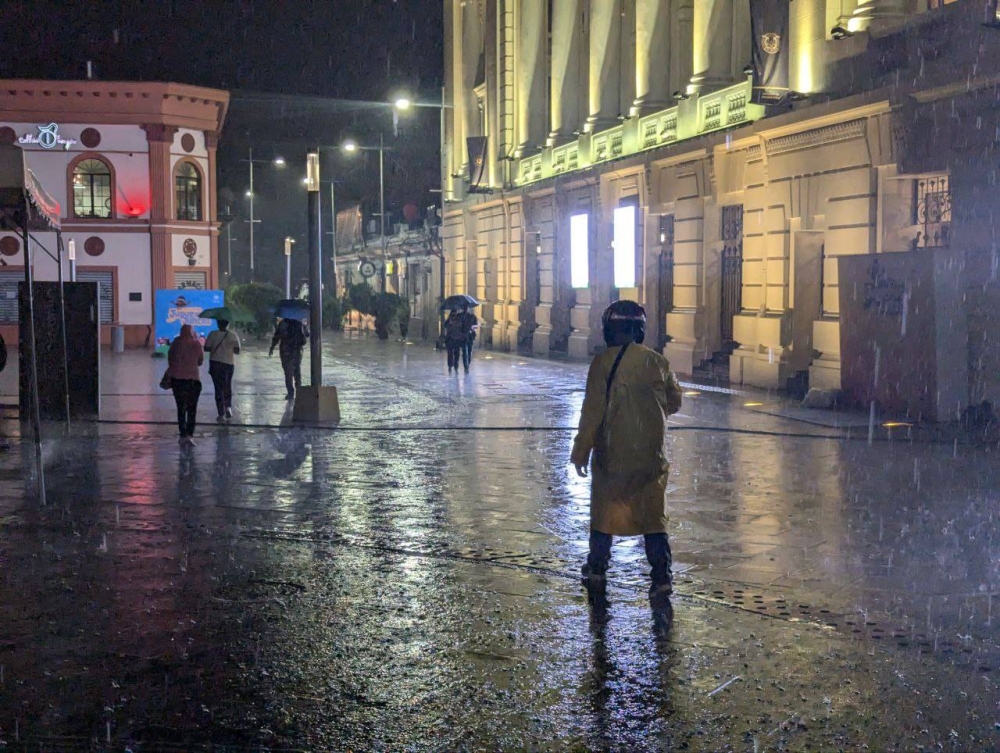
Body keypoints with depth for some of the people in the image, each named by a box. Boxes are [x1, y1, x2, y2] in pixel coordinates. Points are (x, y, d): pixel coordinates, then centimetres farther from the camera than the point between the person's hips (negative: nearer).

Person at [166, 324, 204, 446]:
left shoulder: (176, 343, -2)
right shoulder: (196, 344, -4)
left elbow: (170, 359, 5)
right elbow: (200, 361, 7)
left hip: (177, 378, 2)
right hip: (193, 378, -2)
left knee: (181, 408, 12)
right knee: (192, 409, 4)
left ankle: (183, 435, 11)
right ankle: (189, 435, -9)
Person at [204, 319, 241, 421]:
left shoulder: (213, 335, -8)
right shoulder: (233, 336, -5)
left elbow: (206, 348, -8)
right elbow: (237, 351, -9)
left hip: (215, 363, -1)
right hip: (229, 364, 1)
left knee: (218, 388, 5)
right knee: (227, 387, 22)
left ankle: (221, 414, 2)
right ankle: (228, 407, 4)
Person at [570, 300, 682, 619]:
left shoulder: (604, 363, -13)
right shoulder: (657, 362, -1)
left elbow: (592, 411, -12)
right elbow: (674, 402, 11)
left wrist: (581, 451, -4)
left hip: (612, 453, -2)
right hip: (652, 455, 2)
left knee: (604, 511, 15)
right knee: (655, 518, 6)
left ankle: (596, 572, 29)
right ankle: (661, 583, -4)